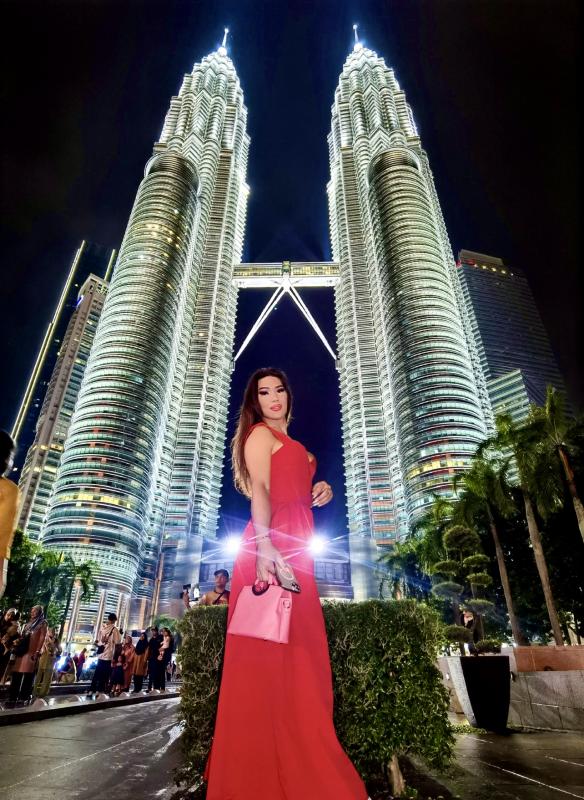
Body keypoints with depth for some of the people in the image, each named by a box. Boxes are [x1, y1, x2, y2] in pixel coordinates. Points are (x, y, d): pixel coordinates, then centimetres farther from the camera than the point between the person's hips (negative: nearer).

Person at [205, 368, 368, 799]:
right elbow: (260, 493, -16)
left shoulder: (288, 441, 25)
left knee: (297, 657, 12)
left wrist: (318, 494, 9)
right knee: (274, 658, -6)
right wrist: (264, 549, -28)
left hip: (294, 549, 9)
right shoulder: (260, 434, -2)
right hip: (272, 548, -9)